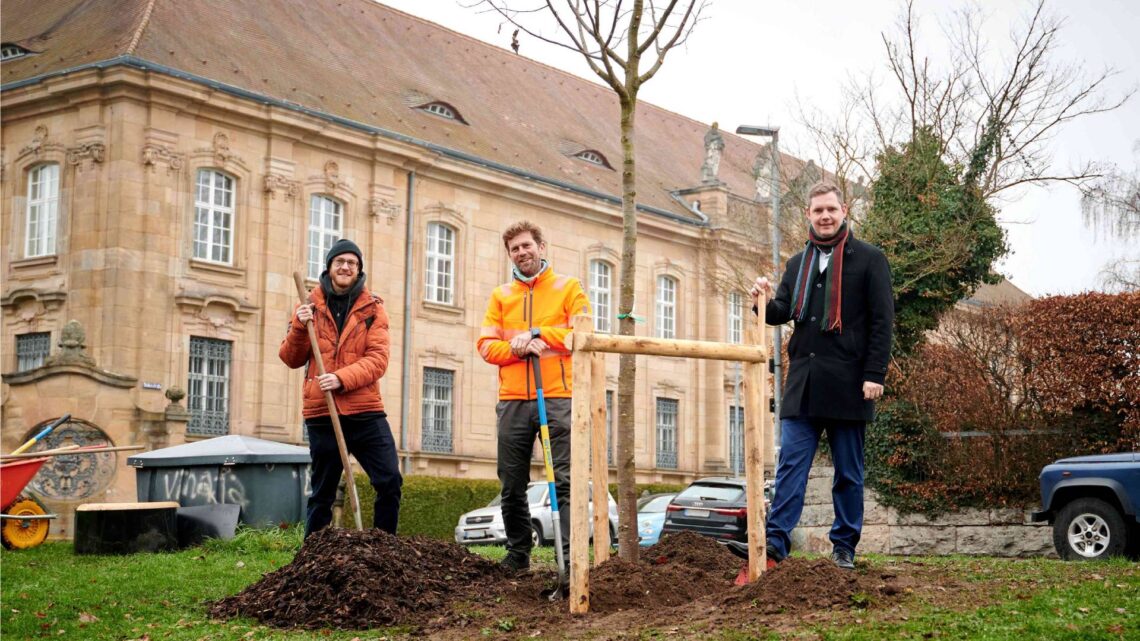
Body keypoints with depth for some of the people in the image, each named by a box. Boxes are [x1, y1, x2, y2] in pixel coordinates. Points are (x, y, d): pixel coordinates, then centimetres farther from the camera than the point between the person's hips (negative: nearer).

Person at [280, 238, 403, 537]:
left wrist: (342, 378, -20)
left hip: (365, 411, 0)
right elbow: (291, 359, 8)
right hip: (321, 414, 0)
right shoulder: (310, 305, 9)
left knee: (390, 482, -7)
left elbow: (378, 359, -5)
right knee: (322, 493, 7)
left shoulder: (372, 307, 5)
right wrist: (299, 327, -10)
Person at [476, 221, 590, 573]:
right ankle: (517, 557, 20)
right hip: (513, 401, 3)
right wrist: (518, 348, -11)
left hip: (559, 398, -3)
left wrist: (537, 334, -11)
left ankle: (571, 560, -14)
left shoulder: (568, 287, 9)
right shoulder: (501, 295, 17)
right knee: (512, 487, 7)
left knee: (566, 482, -11)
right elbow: (486, 345, 7)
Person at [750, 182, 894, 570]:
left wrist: (874, 374, -12)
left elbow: (882, 320, -4)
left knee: (849, 473, 6)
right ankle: (775, 544, -6)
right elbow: (784, 313, 16)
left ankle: (844, 548, 14)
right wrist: (766, 303, -8)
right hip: (803, 382, 4)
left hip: (848, 385, -4)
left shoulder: (868, 259, 1)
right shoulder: (798, 263, 16)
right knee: (790, 467, -3)